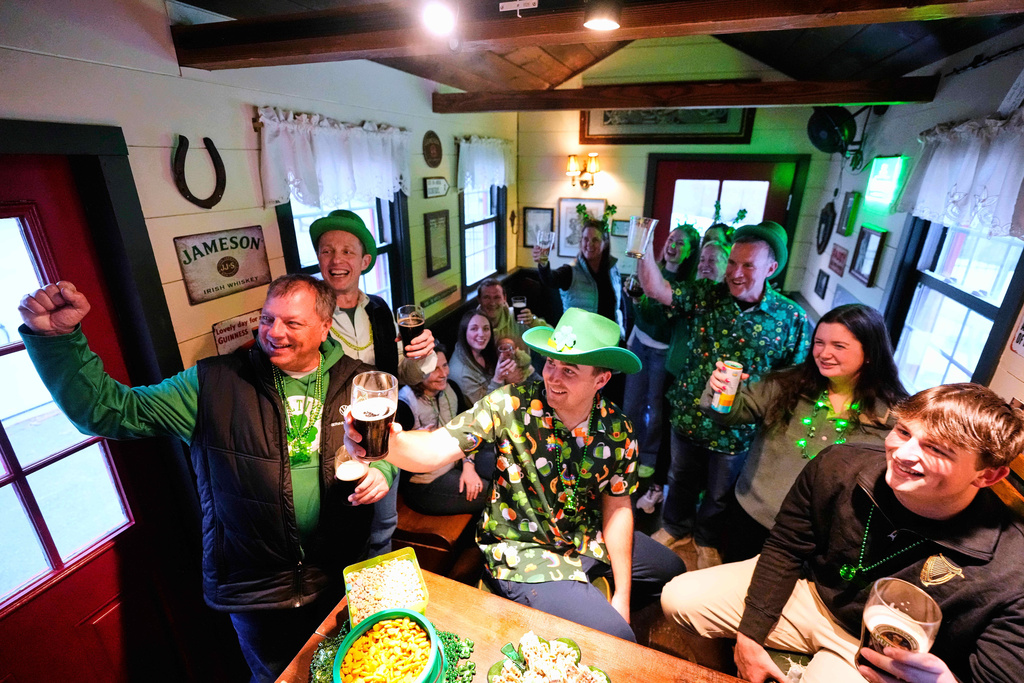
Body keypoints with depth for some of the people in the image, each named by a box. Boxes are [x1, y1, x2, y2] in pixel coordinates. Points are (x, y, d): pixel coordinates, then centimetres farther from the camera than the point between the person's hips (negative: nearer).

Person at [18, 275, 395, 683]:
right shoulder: (215, 384, -10)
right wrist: (57, 337, -21)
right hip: (255, 587, -1)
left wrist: (382, 471, -18)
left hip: (343, 577, 2)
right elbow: (110, 410, -10)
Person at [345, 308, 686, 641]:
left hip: (586, 540, 6)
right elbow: (436, 449, -33)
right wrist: (387, 441, -55)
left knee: (672, 571, 21)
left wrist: (622, 596, -1)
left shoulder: (617, 430, -12)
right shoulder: (510, 405, -24)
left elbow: (616, 506, -3)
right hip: (521, 551, -5)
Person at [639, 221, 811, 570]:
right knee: (680, 481, 24)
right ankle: (674, 530, 51)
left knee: (719, 493, 22)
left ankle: (706, 541, 51)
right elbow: (658, 289, -20)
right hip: (688, 416, 2)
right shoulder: (707, 296, -8)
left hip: (736, 428, -1)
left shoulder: (791, 318, -11)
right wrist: (643, 250, -34)